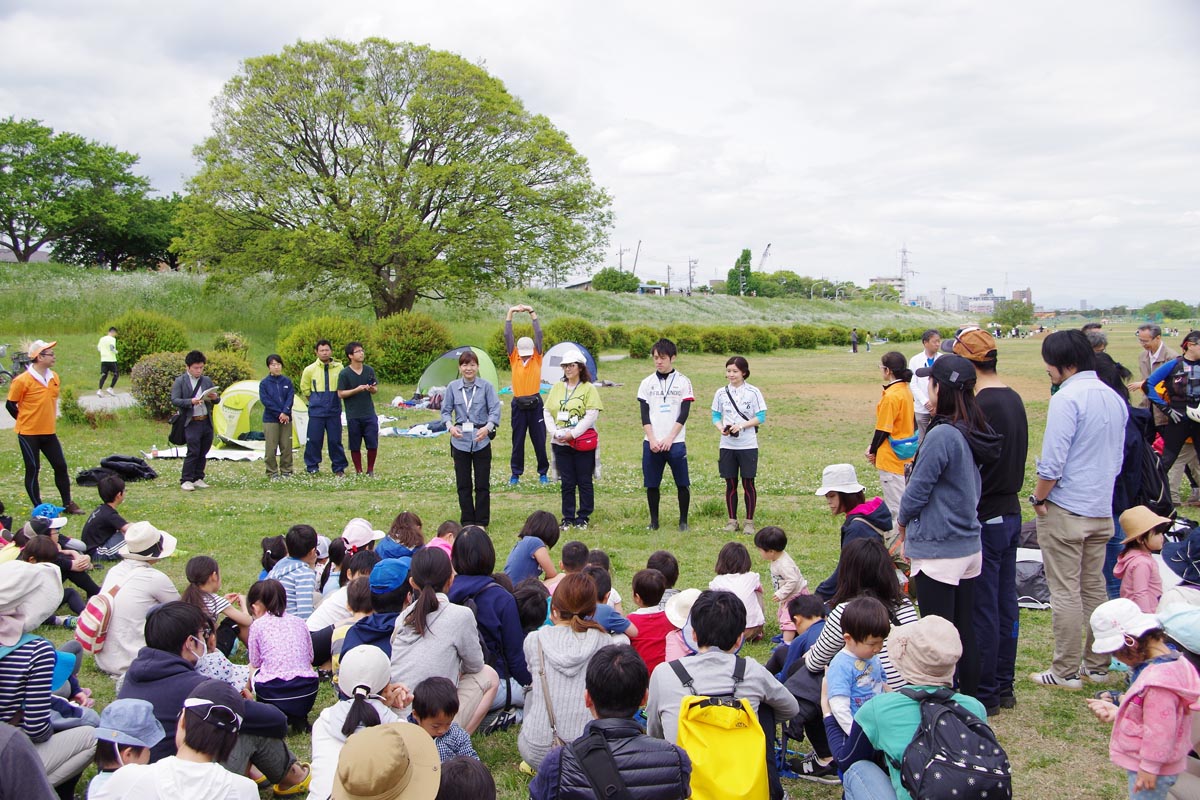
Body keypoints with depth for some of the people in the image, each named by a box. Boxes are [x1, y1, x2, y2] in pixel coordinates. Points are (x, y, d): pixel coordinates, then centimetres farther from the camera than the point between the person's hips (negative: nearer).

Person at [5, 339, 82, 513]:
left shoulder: (54, 377, 5)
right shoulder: (22, 380, -14)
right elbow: (10, 405, -6)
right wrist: (26, 421, 2)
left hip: (49, 432, 6)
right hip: (29, 434, -6)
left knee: (61, 466, 6)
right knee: (33, 470, 3)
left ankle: (68, 504, 16)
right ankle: (38, 508, 11)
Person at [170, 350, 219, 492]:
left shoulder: (207, 380, 14)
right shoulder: (180, 381, -1)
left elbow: (215, 400, 18)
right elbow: (174, 400, -8)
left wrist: (214, 398, -7)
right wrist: (191, 402, -24)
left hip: (206, 422, 5)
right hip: (192, 423, -5)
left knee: (203, 453, 9)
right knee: (193, 452, -10)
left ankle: (198, 479, 19)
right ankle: (185, 480, -1)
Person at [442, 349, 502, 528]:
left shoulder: (486, 386, -4)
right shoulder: (453, 387, 2)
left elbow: (495, 410, -7)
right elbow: (446, 410, 7)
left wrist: (488, 427, -24)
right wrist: (450, 426, -12)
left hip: (481, 440, -2)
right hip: (460, 440, 2)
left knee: (482, 483, 4)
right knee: (463, 484, 8)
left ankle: (482, 521, 16)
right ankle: (467, 521, 20)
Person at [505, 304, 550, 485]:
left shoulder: (537, 359, 1)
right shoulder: (514, 359, 3)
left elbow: (539, 335, -5)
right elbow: (507, 336, -3)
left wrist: (532, 313, -8)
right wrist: (510, 313, -9)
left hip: (535, 404, -1)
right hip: (518, 405, 1)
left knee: (539, 440, 5)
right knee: (517, 441, 6)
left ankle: (543, 473, 16)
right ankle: (515, 474, 15)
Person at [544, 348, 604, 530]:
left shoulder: (588, 388, -2)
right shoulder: (557, 387, 11)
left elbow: (591, 415, -10)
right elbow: (547, 411, 9)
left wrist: (573, 434, -16)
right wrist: (555, 431, -7)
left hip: (583, 442, -3)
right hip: (560, 443, 4)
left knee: (584, 481, 3)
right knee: (566, 482, 7)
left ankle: (583, 517, 13)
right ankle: (568, 518, 15)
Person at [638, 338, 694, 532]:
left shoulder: (683, 382, 2)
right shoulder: (647, 383, 8)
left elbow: (683, 414, -3)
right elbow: (644, 415, 4)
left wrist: (669, 439, -11)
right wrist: (652, 440, -8)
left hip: (675, 442, -2)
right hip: (651, 442, 2)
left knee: (683, 484, -1)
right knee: (651, 484, 4)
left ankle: (683, 521, 11)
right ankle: (654, 521, 16)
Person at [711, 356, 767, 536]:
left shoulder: (753, 392, -3)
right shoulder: (721, 393, 5)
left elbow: (761, 417, -4)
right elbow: (716, 416, 8)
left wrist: (741, 425, -16)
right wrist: (721, 428, -12)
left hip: (748, 446, -2)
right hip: (727, 445, 2)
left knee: (748, 483, 2)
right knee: (731, 484, 7)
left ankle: (749, 521, 12)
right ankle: (732, 520, 18)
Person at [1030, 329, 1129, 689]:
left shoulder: (1067, 398, -17)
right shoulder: (1114, 398, 9)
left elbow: (1052, 461, -20)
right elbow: (1118, 457, 17)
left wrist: (1038, 498, -7)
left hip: (1065, 510, -8)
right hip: (1101, 510, 8)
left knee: (1065, 592, 0)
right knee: (1095, 588, 15)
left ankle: (1066, 671, 6)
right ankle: (1097, 666, 24)